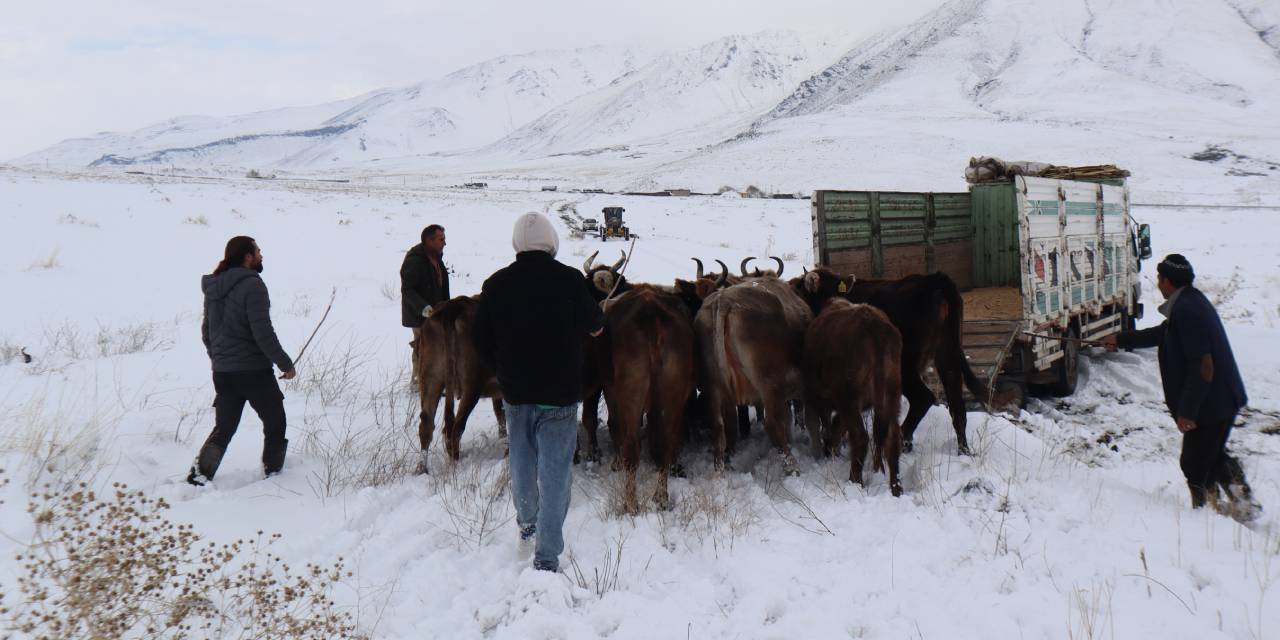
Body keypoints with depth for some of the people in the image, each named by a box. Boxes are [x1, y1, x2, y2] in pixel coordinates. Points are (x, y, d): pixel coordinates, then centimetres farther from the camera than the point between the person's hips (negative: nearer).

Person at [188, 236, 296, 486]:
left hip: (222, 372, 7)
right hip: (253, 371, -7)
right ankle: (273, 473, 16)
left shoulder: (213, 288, 10)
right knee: (275, 423, 11)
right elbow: (262, 332, -20)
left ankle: (199, 473, 0)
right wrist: (285, 363, -12)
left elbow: (206, 331, 17)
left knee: (223, 428, 14)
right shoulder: (252, 285, -15)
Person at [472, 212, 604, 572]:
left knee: (521, 463, 22)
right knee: (555, 472, 2)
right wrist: (596, 323, 25)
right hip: (559, 394, -3)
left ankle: (526, 526, 43)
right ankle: (547, 556, 1)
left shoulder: (496, 285, -4)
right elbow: (594, 326, 1)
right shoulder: (570, 280, -13)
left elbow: (480, 340, 2)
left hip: (514, 393, 4)